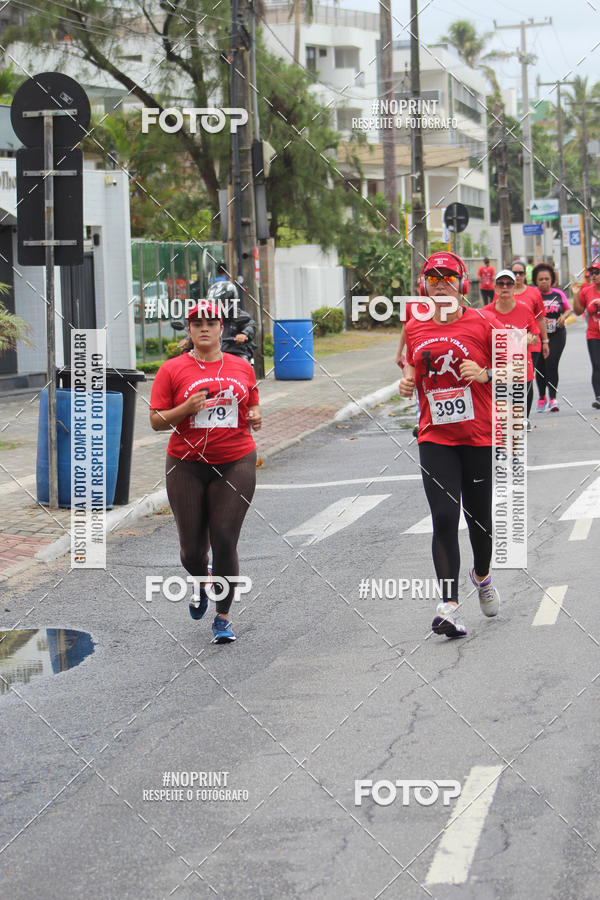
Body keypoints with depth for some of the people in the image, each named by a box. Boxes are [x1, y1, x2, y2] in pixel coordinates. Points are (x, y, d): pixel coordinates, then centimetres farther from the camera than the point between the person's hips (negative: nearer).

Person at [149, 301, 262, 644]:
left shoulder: (242, 368, 8)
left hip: (236, 464, 1)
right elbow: (156, 420, -2)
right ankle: (203, 582, 39)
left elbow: (253, 408, 21)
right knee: (193, 548, 2)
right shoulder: (172, 370, 0)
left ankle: (223, 617, 7)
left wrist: (255, 417, -1)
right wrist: (187, 408, -18)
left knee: (225, 542, -7)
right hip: (187, 465, 0)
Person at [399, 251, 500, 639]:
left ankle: (482, 575, 41)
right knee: (444, 518, -9)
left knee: (479, 518, 9)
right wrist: (409, 382, 0)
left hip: (479, 437, -1)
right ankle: (450, 606, -10)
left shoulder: (481, 323, -5)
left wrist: (485, 374, -18)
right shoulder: (415, 328, 5)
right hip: (435, 439, 2)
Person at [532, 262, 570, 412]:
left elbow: (568, 309, 18)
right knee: (540, 366, 5)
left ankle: (552, 398, -7)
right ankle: (542, 397, 25)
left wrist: (563, 316, -3)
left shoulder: (558, 293, 5)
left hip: (557, 334, 1)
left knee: (552, 364, -11)